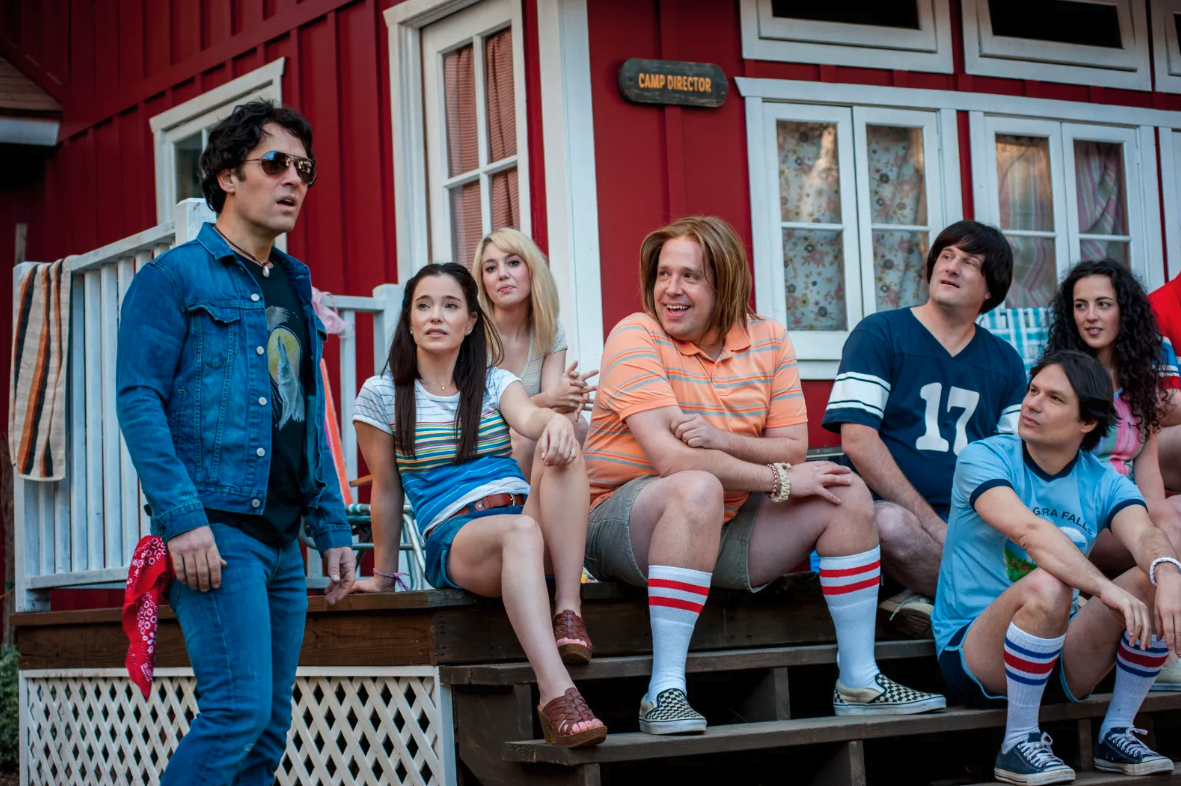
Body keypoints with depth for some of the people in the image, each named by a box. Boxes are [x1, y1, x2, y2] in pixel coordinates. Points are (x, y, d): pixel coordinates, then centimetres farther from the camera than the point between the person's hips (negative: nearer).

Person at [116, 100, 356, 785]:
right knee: (239, 708, -17)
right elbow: (138, 400, -10)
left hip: (284, 538, 7)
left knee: (271, 725, 7)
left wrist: (334, 529, 15)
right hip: (218, 530, -7)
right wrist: (182, 518, -20)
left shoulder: (294, 287, 20)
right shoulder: (175, 277, -1)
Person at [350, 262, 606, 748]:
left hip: (528, 519, 3)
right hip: (452, 540, -3)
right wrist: (382, 575, 17)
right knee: (520, 532, -39)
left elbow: (527, 416, -6)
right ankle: (557, 697, -57)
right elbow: (386, 492, 15)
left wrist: (556, 421, -30)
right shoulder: (382, 396, 11)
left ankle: (569, 612, -36)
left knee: (561, 451, -29)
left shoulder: (494, 383, 18)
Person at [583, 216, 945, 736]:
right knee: (698, 489, -37)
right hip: (622, 526, -6)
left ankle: (859, 681, 0)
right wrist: (780, 479, -21)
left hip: (723, 528, 6)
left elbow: (794, 449, -1)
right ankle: (664, 690, -36)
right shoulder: (636, 337, -12)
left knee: (847, 494, -6)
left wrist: (724, 441, -21)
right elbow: (669, 458, -22)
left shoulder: (767, 341, 4)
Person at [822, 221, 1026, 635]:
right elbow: (857, 440, -9)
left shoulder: (1005, 362, 19)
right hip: (899, 511, -4)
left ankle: (934, 599, -13)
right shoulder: (879, 334, 3)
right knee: (890, 524, -40)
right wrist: (933, 525, -16)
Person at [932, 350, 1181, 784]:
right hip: (972, 650, -5)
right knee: (1047, 584, -34)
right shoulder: (984, 458, -10)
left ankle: (1117, 733, -1)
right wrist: (1106, 588, -41)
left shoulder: (1103, 483, 3)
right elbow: (1029, 530, -28)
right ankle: (1018, 744, -18)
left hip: (1060, 657, 5)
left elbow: (1144, 535, -17)